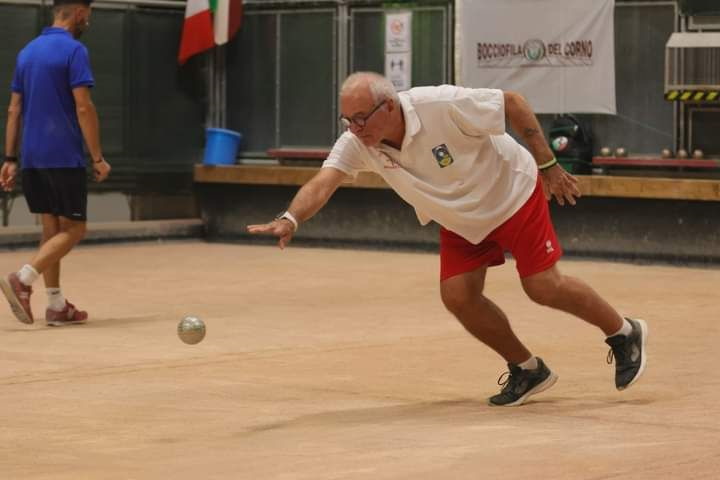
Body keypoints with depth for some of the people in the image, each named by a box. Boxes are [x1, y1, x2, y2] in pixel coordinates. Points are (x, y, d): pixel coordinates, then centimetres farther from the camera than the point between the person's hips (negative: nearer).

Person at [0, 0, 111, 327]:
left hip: (33, 158, 7)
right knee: (73, 230, -2)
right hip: (64, 157, -7)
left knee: (52, 229, 12)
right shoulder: (73, 50, -10)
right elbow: (83, 107, -15)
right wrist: (98, 158, -11)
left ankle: (56, 306, 12)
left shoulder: (27, 52, 12)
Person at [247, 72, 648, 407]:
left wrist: (548, 166, -18)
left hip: (511, 193, -5)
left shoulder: (443, 106, -35)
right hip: (460, 220, 5)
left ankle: (625, 333, 21)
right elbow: (322, 183, -35)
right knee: (458, 295, -8)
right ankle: (527, 370, 15)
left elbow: (513, 102, -23)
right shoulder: (357, 144, -22)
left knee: (544, 286, -7)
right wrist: (291, 220, -56)